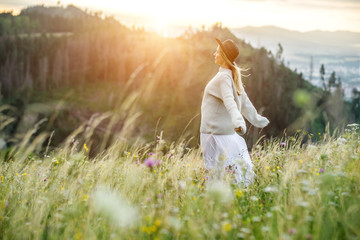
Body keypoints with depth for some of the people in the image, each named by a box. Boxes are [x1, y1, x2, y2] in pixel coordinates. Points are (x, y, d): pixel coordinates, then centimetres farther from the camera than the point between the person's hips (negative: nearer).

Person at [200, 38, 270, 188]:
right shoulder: (232, 76, 12)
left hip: (215, 132, -9)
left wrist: (237, 121, -46)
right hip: (226, 130, 9)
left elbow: (229, 101, -32)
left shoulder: (224, 77, -16)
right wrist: (257, 120, 29)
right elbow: (244, 102, 19)